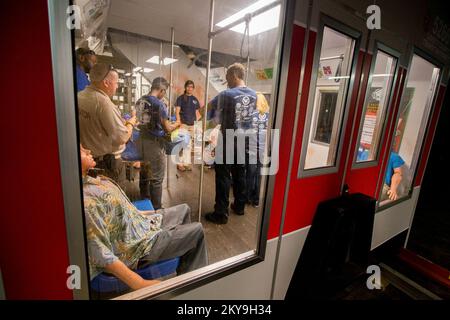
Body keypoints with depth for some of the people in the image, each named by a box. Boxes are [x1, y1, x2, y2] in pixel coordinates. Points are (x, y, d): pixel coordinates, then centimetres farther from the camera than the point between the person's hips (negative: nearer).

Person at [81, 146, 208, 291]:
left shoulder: (90, 180, -2)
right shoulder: (85, 200, -31)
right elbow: (100, 255, -30)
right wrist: (139, 284, -30)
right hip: (138, 247, -9)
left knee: (184, 209, 20)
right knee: (197, 230, -3)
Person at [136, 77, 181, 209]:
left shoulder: (140, 101, 6)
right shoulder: (159, 104, -16)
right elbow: (167, 129, -15)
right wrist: (177, 124, 6)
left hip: (141, 140, 8)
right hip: (154, 142, -8)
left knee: (145, 172, 21)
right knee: (157, 178, 3)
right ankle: (156, 209, 14)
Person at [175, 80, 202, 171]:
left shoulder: (195, 100, 14)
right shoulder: (181, 98, 2)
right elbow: (177, 112, -2)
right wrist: (179, 122, -13)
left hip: (192, 125, 4)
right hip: (183, 124, -4)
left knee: (189, 145, 8)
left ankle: (187, 163, 16)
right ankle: (180, 163, 2)